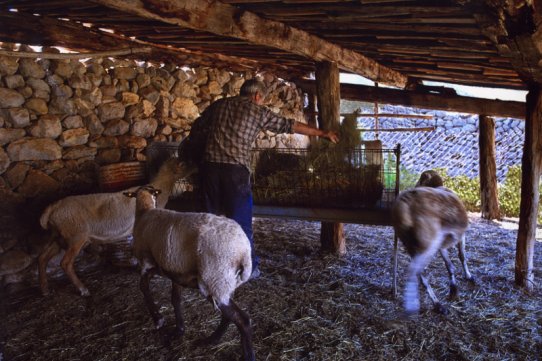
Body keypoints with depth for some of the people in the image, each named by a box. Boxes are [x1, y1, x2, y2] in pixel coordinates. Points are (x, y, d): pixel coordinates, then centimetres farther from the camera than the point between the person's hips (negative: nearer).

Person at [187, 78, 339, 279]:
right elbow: (290, 126, 10)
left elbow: (196, 130, 19)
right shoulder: (258, 111, 7)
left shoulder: (218, 104, 18)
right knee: (241, 222, 6)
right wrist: (322, 133, 18)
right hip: (235, 169, -4)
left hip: (209, 166, 4)